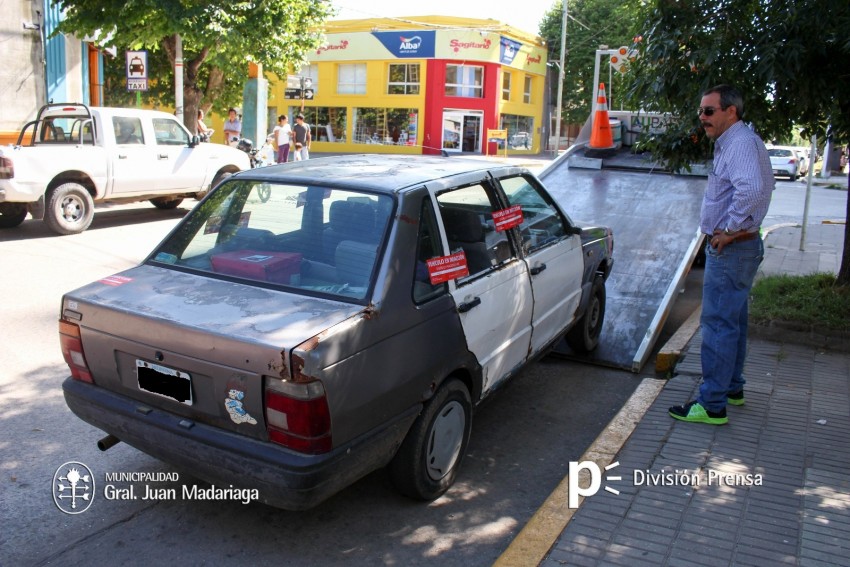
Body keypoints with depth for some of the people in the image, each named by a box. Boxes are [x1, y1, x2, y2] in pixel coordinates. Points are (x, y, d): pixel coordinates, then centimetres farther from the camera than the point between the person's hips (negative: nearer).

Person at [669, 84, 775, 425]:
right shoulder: (730, 142, 16)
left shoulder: (741, 142, -17)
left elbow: (751, 188, -36)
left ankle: (712, 404, -2)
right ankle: (732, 388, 33)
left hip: (731, 248, -11)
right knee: (733, 322, 19)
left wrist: (730, 229, -24)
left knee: (718, 324, -8)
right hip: (736, 247, 11)